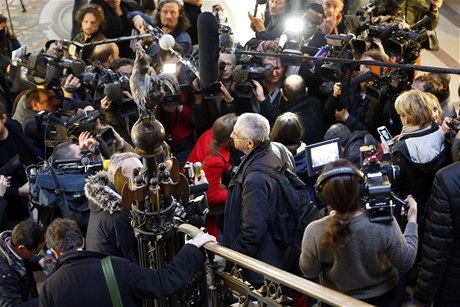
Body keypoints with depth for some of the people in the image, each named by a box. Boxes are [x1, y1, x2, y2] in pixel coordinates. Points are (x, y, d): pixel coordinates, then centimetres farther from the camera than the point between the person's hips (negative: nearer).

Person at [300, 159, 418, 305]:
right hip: (382, 295, 1)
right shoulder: (384, 223, -33)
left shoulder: (314, 232, -32)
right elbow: (405, 263, -17)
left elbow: (309, 272, -13)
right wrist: (412, 220, -7)